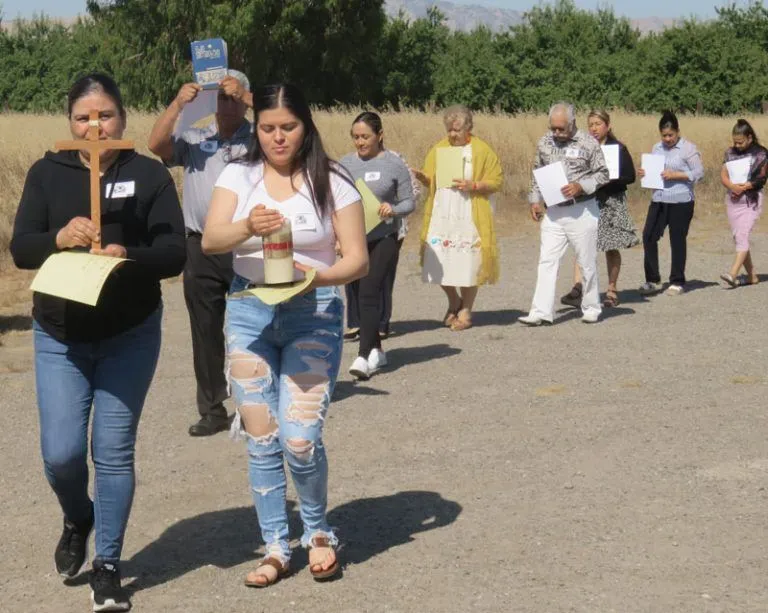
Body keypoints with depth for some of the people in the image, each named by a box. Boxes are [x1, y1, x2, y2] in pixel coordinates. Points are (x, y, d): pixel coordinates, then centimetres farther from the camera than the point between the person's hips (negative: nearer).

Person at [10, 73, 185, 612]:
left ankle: (108, 566, 18)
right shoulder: (47, 173, 1)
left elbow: (175, 253, -10)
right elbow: (20, 248, -5)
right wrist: (58, 238, -25)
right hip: (59, 336, 1)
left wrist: (129, 257, -29)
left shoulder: (150, 175, -5)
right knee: (61, 452, -3)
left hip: (131, 337, -1)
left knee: (114, 451, 2)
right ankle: (77, 519, 32)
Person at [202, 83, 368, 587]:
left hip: (314, 314, -2)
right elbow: (210, 240, -11)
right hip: (248, 312, 3)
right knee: (261, 439, 6)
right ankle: (276, 547, 20)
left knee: (301, 439, -11)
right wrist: (248, 227, -32)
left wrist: (319, 277, -25)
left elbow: (358, 261, -4)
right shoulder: (240, 177, 3)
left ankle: (319, 532, 17)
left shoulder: (332, 183, -2)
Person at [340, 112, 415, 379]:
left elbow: (409, 202, 3)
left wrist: (393, 209, -18)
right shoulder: (345, 164, 9)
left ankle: (364, 356, -18)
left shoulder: (394, 165, 0)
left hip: (383, 239, -4)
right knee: (361, 295, 9)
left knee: (370, 293, -15)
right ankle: (376, 351, 22)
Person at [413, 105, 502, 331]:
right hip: (441, 217, 4)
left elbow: (496, 182, -2)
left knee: (468, 265, -1)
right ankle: (454, 302, 25)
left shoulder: (482, 150, 0)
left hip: (469, 218, -4)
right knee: (439, 264, 1)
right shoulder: (438, 149, 11)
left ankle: (466, 311, 14)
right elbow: (431, 182, 16)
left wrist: (474, 185, -17)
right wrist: (421, 177, -5)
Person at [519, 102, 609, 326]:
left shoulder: (588, 144, -7)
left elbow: (602, 174, -4)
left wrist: (581, 186, -18)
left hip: (582, 211, -4)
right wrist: (534, 200, 8)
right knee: (547, 261, -3)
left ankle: (591, 308, 20)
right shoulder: (544, 143, 6)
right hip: (553, 212, 4)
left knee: (587, 262, 5)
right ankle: (541, 312, -5)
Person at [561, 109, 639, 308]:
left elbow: (630, 177, -5)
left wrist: (607, 181, -18)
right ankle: (577, 287, -23)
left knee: (611, 247, 6)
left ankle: (612, 290, 17)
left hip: (612, 202, -2)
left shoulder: (618, 148, -1)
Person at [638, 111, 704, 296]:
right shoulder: (657, 148, 13)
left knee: (678, 240, 2)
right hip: (658, 200, 5)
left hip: (681, 202, -5)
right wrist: (644, 173, 0)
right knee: (649, 236, -3)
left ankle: (677, 282, 13)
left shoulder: (688, 148, -4)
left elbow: (699, 173, -8)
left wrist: (675, 175, -17)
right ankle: (653, 280, 7)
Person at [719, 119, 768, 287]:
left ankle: (733, 274, -28)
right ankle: (752, 276, 18)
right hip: (733, 200, 6)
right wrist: (732, 186, -16)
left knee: (742, 236, -17)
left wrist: (744, 187, -19)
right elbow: (723, 175, 4)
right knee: (738, 238, 7)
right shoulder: (730, 153, 9)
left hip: (751, 200, -6)